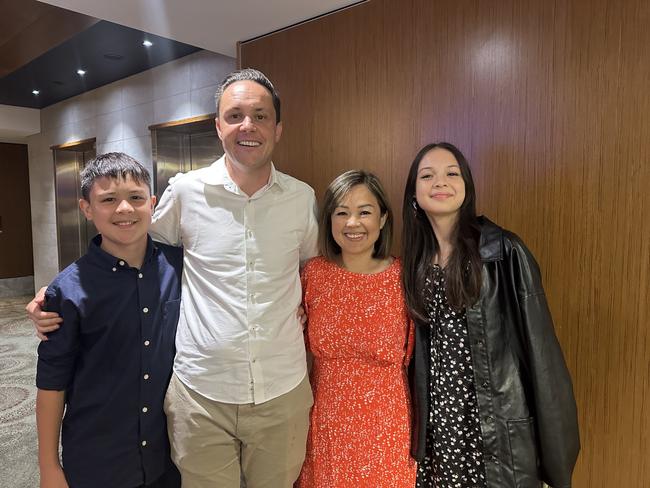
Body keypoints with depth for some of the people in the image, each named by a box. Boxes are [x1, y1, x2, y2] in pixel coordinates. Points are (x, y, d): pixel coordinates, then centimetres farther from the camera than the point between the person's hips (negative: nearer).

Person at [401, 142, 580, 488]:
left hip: (496, 422, -3)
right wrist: (415, 422, 10)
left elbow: (537, 345, -10)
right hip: (437, 420, 4)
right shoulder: (415, 259, 2)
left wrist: (553, 448, -9)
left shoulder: (503, 252, -12)